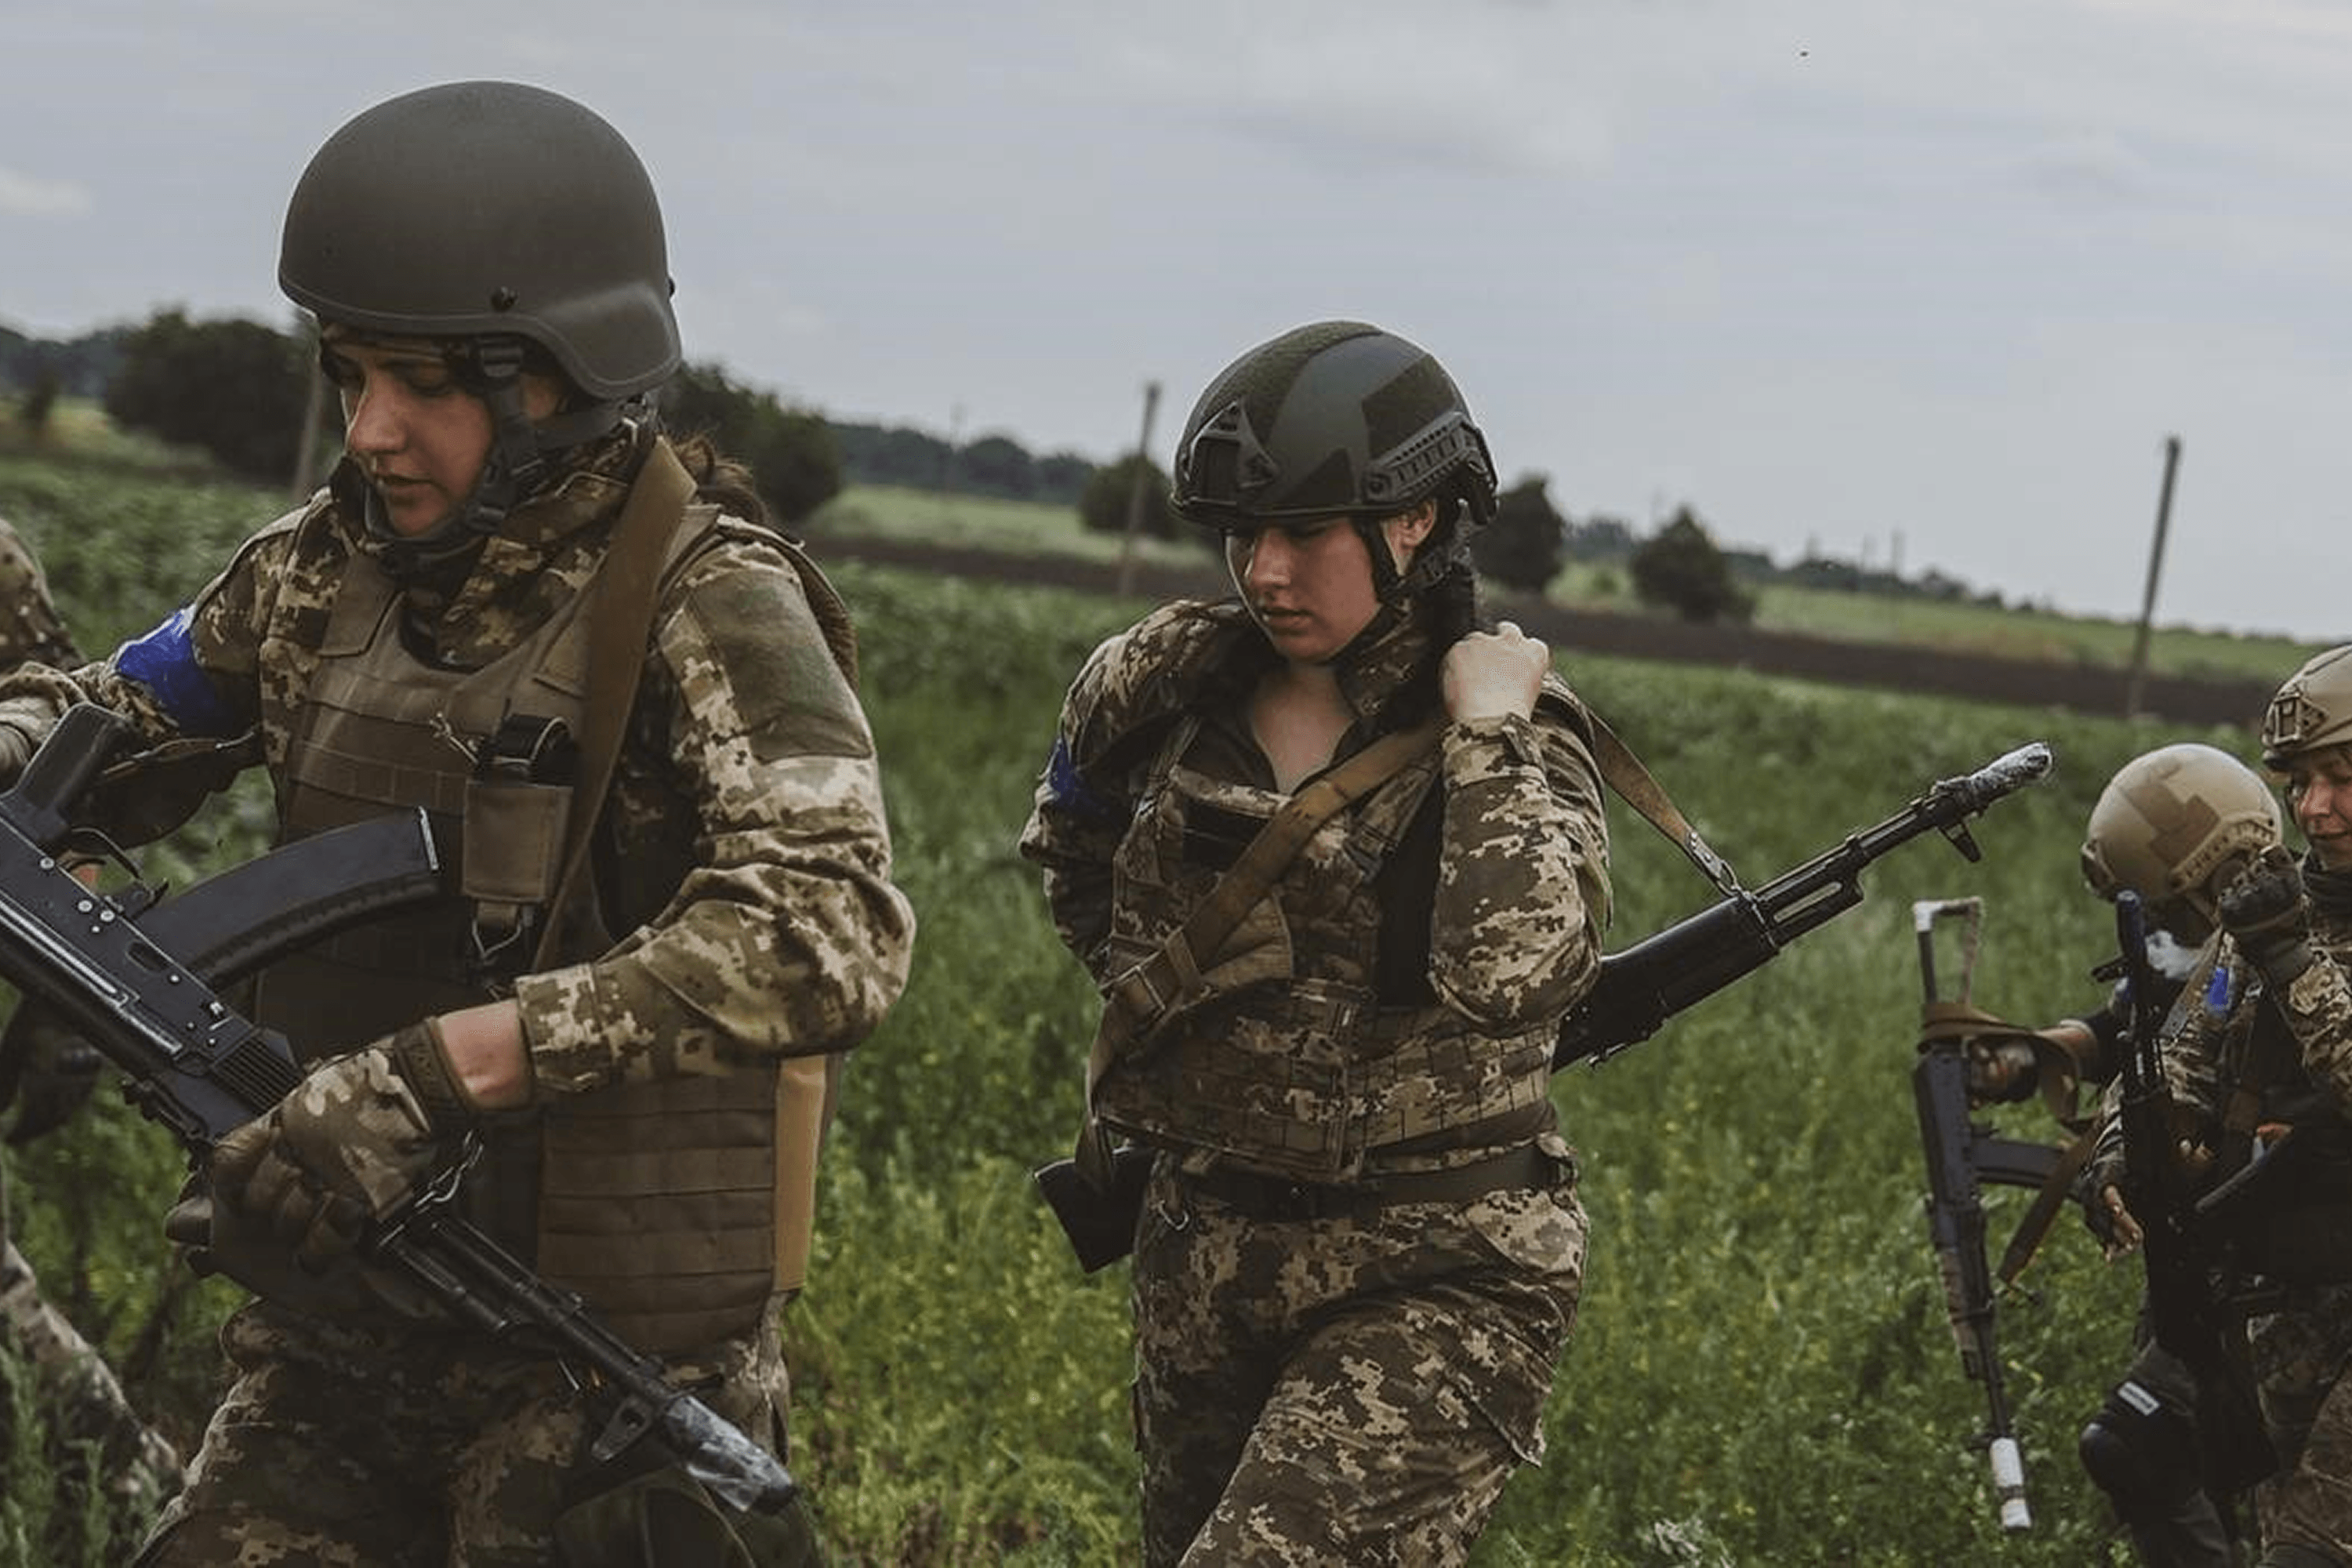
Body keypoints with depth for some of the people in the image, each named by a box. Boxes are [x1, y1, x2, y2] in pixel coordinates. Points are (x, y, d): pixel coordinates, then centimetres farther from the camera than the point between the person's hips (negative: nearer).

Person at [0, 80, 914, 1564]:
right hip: (346, 1319, 6)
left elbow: (835, 930, -30)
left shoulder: (708, 606, -15)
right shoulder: (331, 563, 4)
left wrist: (438, 1066, -34)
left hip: (610, 1370, -5)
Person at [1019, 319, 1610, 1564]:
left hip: (1433, 1284, -6)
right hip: (1205, 1251, 6)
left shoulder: (1514, 740, -10)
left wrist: (1484, 731, -23)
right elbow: (1069, 855, 26)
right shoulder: (1168, 692, 3)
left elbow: (1511, 971, -31)